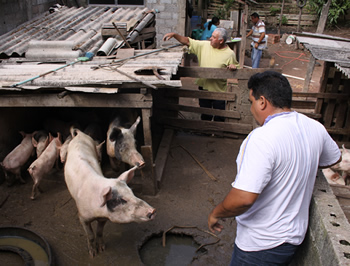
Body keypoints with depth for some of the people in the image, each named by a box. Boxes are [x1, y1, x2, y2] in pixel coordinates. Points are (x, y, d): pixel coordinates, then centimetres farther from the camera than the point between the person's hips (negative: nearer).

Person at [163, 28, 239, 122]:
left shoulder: (230, 53, -9)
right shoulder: (204, 45, -2)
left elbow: (237, 67, 0)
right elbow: (187, 41, 0)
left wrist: (233, 67, -23)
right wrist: (174, 34, -9)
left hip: (219, 90, -3)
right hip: (204, 87, 3)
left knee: (219, 117, 7)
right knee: (205, 115, 18)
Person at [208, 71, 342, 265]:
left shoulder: (262, 139, -30)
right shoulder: (315, 127, -5)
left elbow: (243, 198, -35)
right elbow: (334, 159, 16)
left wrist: (215, 214, -16)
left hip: (261, 244, -7)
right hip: (294, 235, 7)